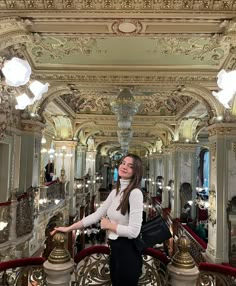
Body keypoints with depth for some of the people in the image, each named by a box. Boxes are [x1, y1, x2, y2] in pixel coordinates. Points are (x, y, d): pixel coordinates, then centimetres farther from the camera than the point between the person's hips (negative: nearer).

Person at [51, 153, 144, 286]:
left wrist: (109, 225, -11)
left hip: (128, 252, -8)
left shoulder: (135, 193, -21)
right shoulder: (115, 192, 5)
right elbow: (96, 215, 7)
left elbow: (133, 231, -26)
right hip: (115, 249, 8)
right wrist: (68, 228, 6)